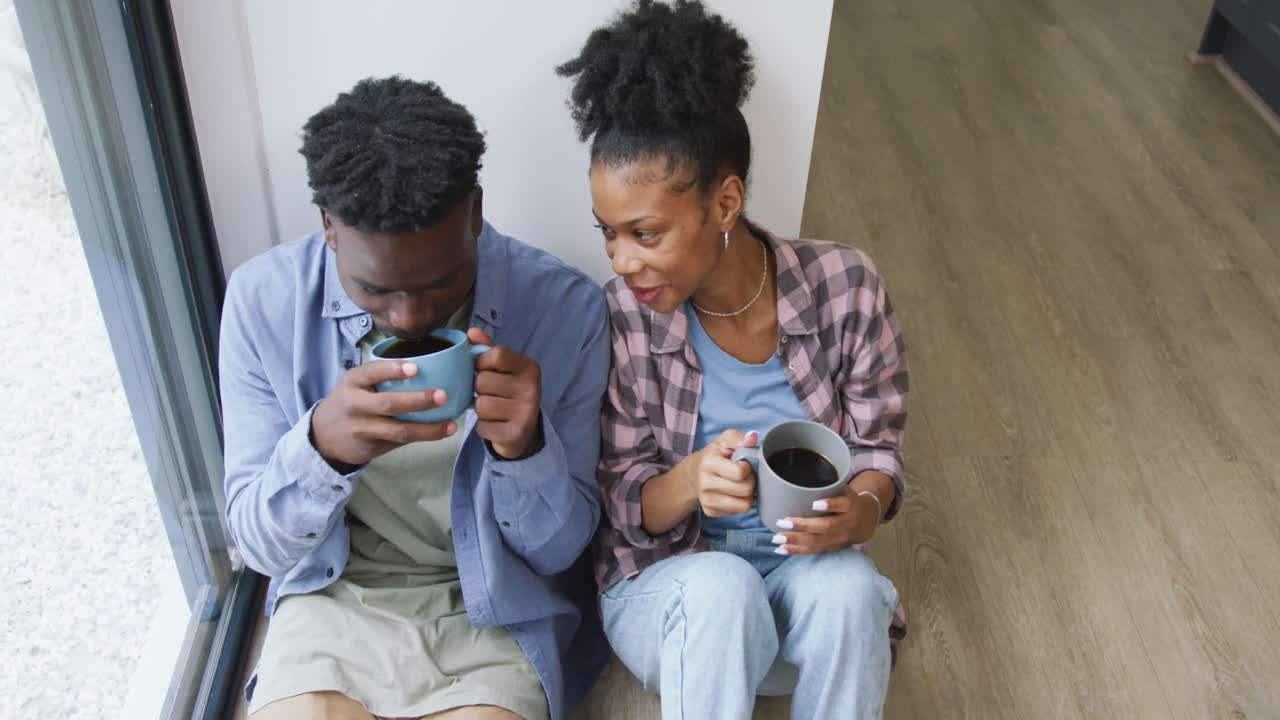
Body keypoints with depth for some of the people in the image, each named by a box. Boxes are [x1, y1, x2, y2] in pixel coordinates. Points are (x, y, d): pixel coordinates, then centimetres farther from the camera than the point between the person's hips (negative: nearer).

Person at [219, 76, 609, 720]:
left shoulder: (565, 307, -16)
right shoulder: (264, 300, -13)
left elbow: (558, 549, -7)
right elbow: (260, 545, -7)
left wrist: (525, 447, -29)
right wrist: (322, 448, -28)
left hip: (496, 607, 0)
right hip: (335, 596, 1)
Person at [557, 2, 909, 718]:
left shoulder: (844, 285, -12)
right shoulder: (622, 316, -14)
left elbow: (878, 448, -2)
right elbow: (625, 506, -7)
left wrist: (862, 508, -26)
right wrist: (689, 482, -30)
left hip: (806, 573, 2)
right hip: (670, 590, -1)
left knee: (844, 584, -32)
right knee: (718, 587, -35)